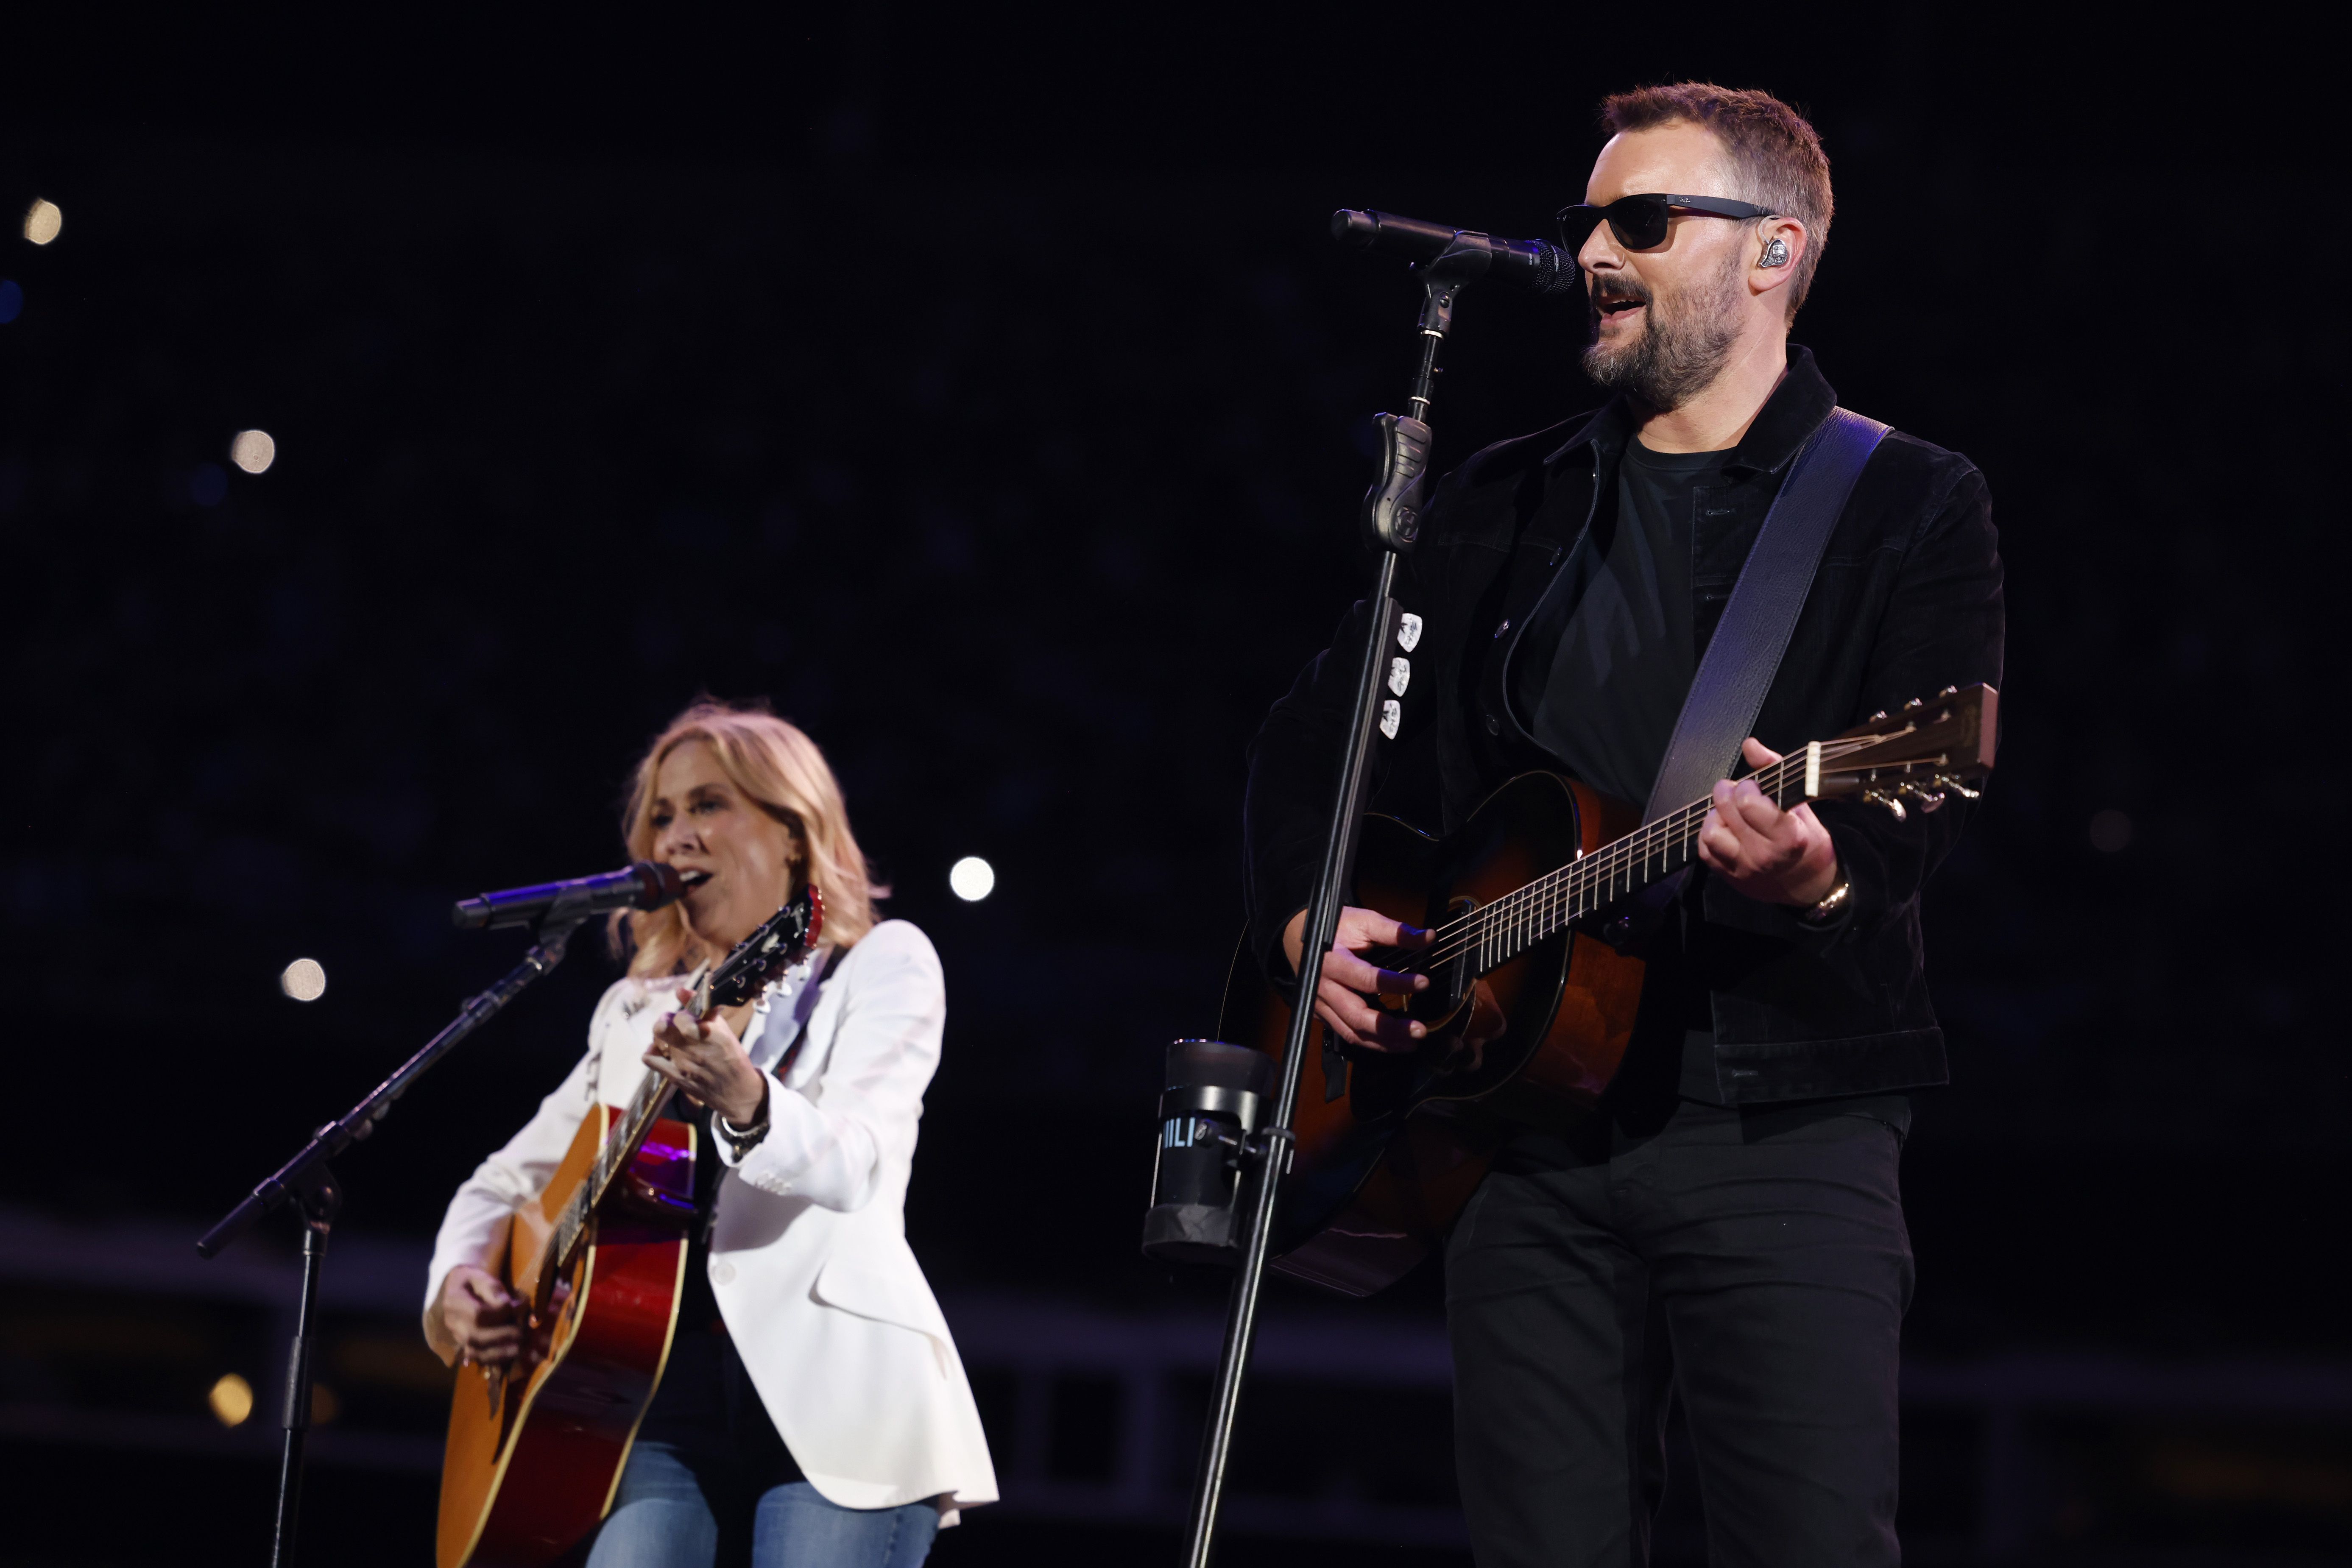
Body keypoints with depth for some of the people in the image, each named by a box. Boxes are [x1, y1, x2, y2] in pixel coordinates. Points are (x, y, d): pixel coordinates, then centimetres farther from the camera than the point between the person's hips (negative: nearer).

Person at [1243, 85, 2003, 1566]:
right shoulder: (1507, 502, 18)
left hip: (1782, 1125, -4)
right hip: (1530, 1132, 4)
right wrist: (1303, 920, 6)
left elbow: (1932, 800, -9)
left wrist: (1821, 873, -31)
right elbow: (1316, 732, 24)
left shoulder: (1908, 503, 4)